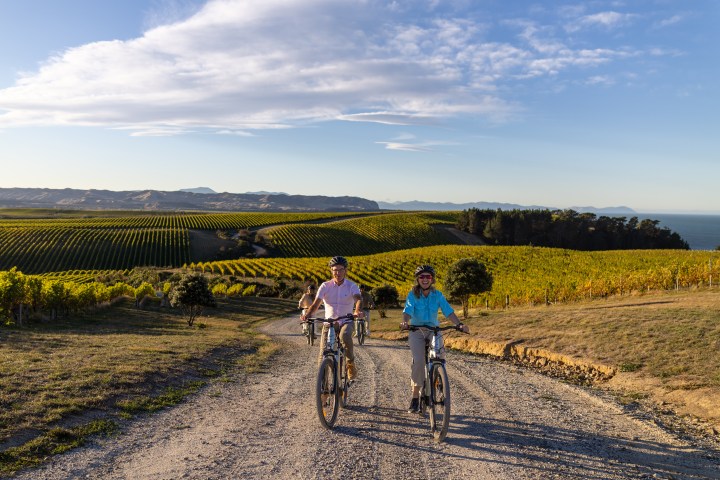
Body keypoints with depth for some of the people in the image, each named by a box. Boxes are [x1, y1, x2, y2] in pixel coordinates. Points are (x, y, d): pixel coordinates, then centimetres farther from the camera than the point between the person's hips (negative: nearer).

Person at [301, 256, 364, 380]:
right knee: (323, 357, -7)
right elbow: (316, 303, -13)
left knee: (345, 335, -37)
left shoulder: (352, 286, -4)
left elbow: (358, 299, -23)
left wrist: (357, 311, -46)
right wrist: (307, 314, -34)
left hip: (346, 322, -2)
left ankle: (351, 364, -15)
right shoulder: (325, 286, -2)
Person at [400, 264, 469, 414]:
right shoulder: (413, 294, -6)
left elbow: (449, 312, -11)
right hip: (416, 330, -2)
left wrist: (459, 324, -29)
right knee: (419, 361, -20)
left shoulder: (438, 295, -1)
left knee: (440, 355, -25)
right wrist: (405, 322, -42)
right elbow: (408, 311, -20)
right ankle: (415, 397, -7)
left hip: (433, 330, 2)